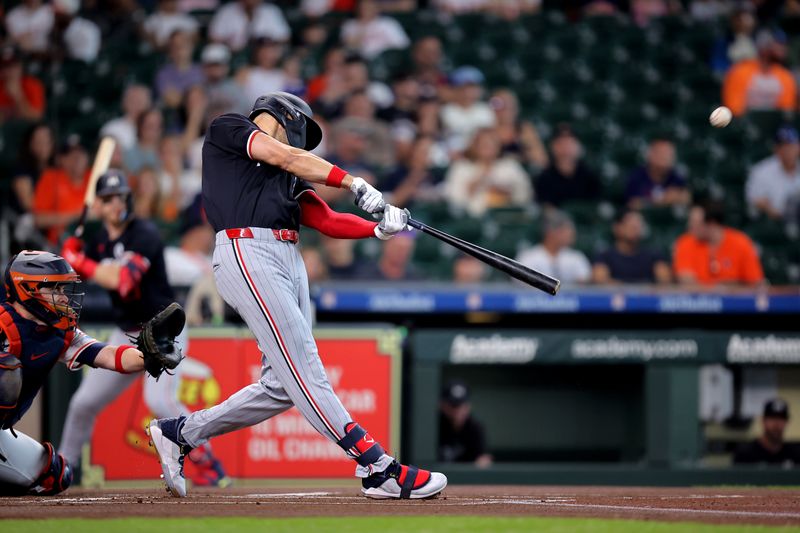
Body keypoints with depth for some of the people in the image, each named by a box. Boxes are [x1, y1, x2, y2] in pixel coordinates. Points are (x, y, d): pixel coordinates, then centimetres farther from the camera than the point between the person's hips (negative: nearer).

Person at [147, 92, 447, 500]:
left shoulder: (288, 178, 29)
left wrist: (381, 228, 2)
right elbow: (286, 157, -3)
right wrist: (354, 184, -7)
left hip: (289, 262, 9)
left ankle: (178, 433, 17)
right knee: (304, 369, -13)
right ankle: (379, 469, -21)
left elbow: (328, 222, 19)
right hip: (246, 252, -9)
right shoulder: (227, 129, 11)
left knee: (283, 384, 2)